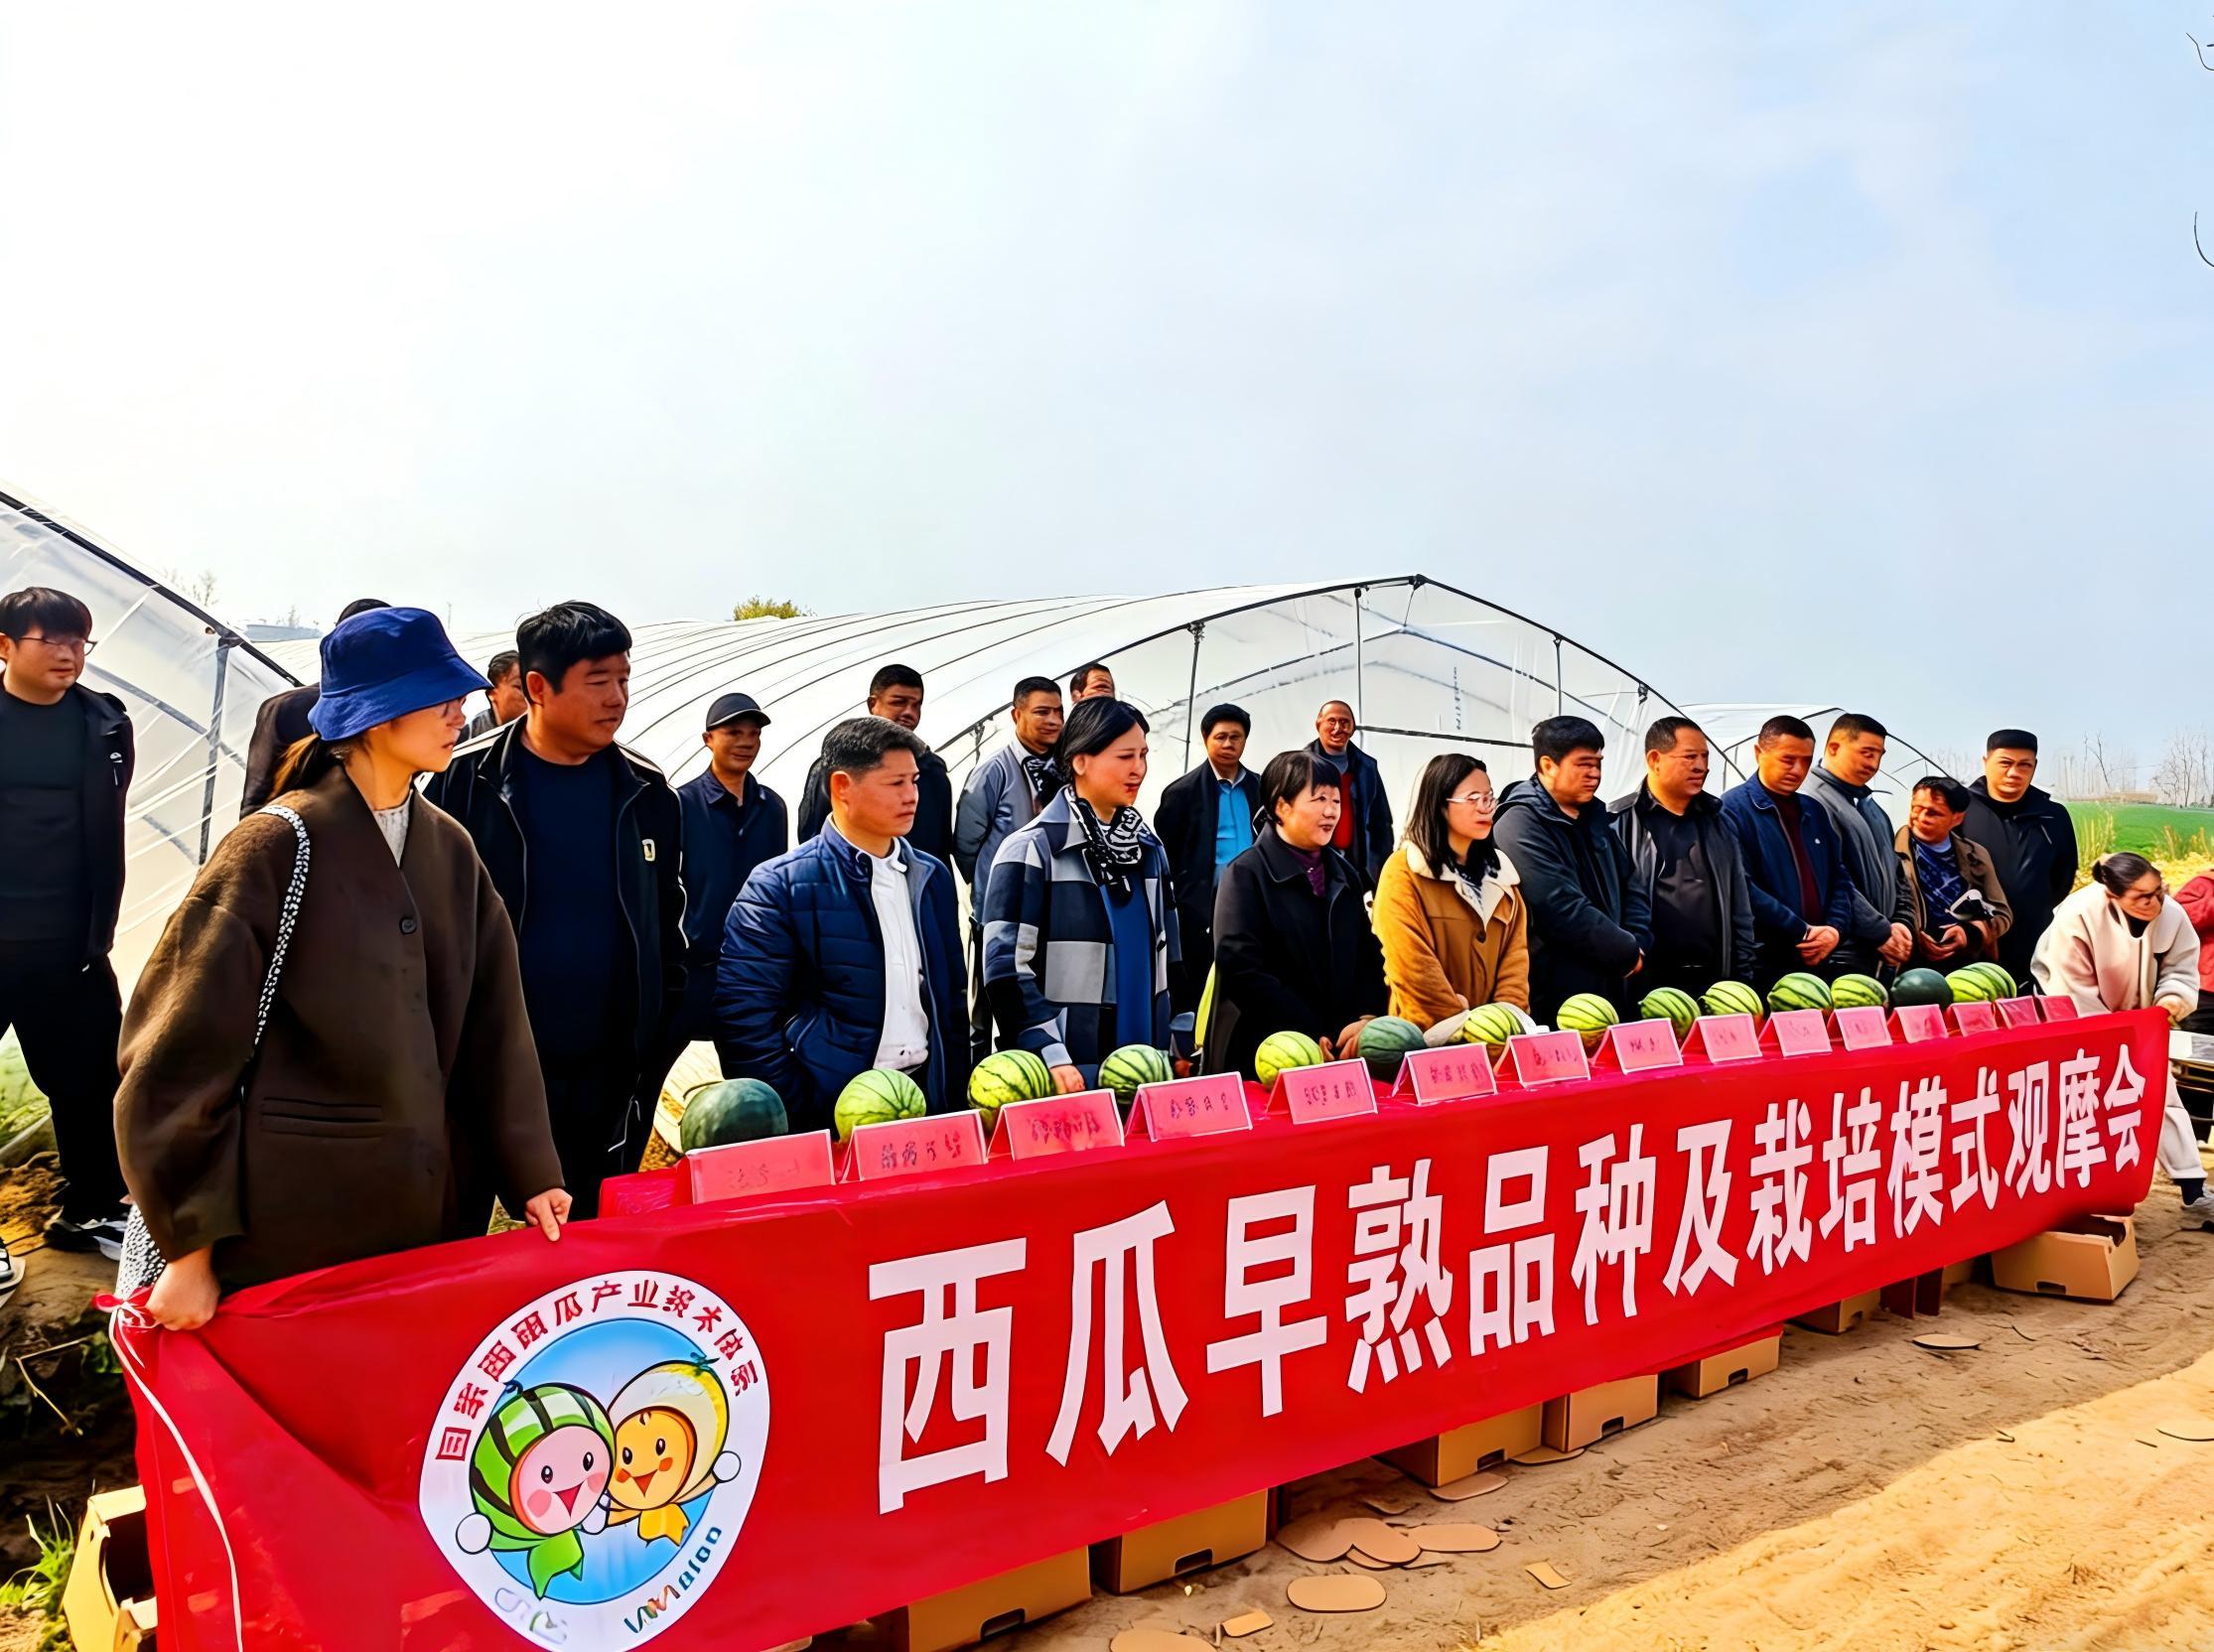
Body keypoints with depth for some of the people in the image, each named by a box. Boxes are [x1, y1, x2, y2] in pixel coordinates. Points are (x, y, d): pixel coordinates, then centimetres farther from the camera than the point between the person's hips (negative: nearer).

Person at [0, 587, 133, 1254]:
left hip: (68, 944, 2)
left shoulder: (104, 725, 3)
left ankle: (87, 1210, 27)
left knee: (89, 1080, 11)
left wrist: (98, 929, 7)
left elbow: (105, 833, 8)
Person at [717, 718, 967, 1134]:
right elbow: (743, 1012, -14)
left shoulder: (933, 876, 9)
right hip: (828, 1110, -5)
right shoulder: (781, 884, -9)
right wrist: (794, 1118, -16)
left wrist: (956, 1096, 9)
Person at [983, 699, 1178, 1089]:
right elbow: (1007, 967, -12)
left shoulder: (1148, 848, 12)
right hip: (1069, 1070, -6)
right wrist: (1049, 1055, -19)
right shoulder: (1033, 848, -8)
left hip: (1143, 1061, 6)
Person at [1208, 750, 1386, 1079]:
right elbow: (1241, 969, -15)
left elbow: (1369, 955, 10)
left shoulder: (1344, 873, 13)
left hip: (1343, 1050, 5)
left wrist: (1367, 1018, -9)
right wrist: (1310, 1037, -17)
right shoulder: (1246, 874, -6)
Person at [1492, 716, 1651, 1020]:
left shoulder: (1593, 817, 14)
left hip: (1611, 989, 8)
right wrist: (1628, 953, -11)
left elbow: (1632, 886, 19)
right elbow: (1562, 909, -21)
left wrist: (1638, 942, 1)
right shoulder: (1521, 826, -14)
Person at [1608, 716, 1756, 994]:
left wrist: (1743, 976, 10)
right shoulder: (1621, 824, -4)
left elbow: (1740, 908, 16)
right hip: (1648, 983, -5)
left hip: (1716, 980, 5)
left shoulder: (1717, 822, 14)